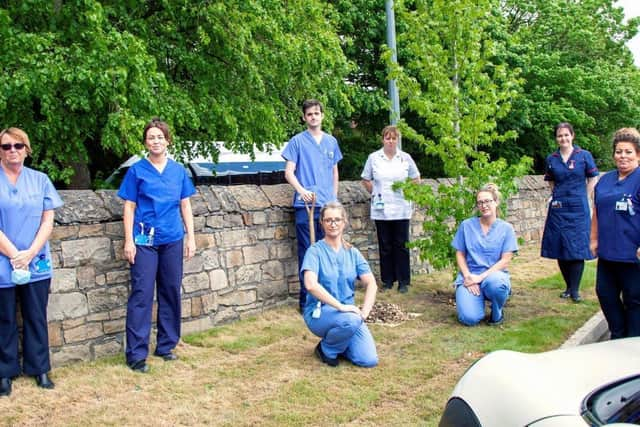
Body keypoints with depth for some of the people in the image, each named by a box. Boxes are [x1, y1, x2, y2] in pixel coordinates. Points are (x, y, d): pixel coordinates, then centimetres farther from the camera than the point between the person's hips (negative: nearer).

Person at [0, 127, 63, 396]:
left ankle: (39, 368, 21)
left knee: (36, 318, 9)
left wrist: (30, 253, -9)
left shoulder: (40, 180, 6)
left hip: (36, 263, 2)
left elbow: (48, 222, 2)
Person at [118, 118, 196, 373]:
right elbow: (129, 208, 1)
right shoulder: (137, 171, 1)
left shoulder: (178, 170, 9)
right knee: (141, 294, -6)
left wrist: (191, 237, 6)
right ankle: (136, 354, -1)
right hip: (145, 240, -3)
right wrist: (129, 241, -6)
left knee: (171, 292, 10)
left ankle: (166, 345, 23)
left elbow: (185, 206, 11)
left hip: (173, 239, 3)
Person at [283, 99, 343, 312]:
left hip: (328, 205, 4)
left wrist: (334, 197, 13)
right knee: (307, 252, 0)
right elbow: (289, 172, -5)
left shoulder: (331, 141, 13)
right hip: (306, 205, -4)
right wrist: (301, 190, -23)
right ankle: (306, 299, 7)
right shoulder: (297, 141, 0)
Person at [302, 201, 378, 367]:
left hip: (349, 311, 4)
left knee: (369, 360, -13)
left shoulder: (352, 252, 7)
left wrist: (364, 312, -16)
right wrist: (340, 306, -28)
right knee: (351, 321, -36)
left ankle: (339, 342, 17)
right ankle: (326, 349, -5)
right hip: (319, 312, -4)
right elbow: (311, 284, -24)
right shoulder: (315, 251, -8)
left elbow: (371, 284, 0)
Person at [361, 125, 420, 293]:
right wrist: (376, 194, 2)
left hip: (401, 209, 0)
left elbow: (416, 179, 12)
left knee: (401, 245, 2)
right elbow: (366, 180, 9)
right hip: (381, 209, 0)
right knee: (385, 246, 6)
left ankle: (403, 281, 10)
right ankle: (387, 280, 16)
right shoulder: (373, 158, 3)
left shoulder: (405, 158, 5)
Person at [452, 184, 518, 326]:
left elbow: (505, 261, -3)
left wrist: (481, 277, -15)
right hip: (469, 277, 0)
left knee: (495, 283, -40)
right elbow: (460, 254, 8)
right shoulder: (467, 225, 5)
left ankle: (497, 313, -4)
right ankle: (477, 299, 14)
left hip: (494, 274, 0)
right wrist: (468, 276, -9)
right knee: (470, 318, -25)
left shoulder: (506, 228, 2)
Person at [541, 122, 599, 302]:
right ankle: (568, 286, 16)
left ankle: (575, 289, 1)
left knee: (577, 248, -5)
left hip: (578, 208, -3)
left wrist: (583, 200, 2)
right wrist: (557, 196, 9)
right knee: (559, 248, 4)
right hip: (558, 208, 3)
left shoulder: (584, 156, -1)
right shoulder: (551, 159, 7)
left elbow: (592, 179, 4)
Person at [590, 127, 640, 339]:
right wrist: (594, 239, 15)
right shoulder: (605, 180, 13)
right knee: (605, 294, 13)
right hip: (608, 252, 7)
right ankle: (618, 336, 31)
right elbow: (596, 212, 19)